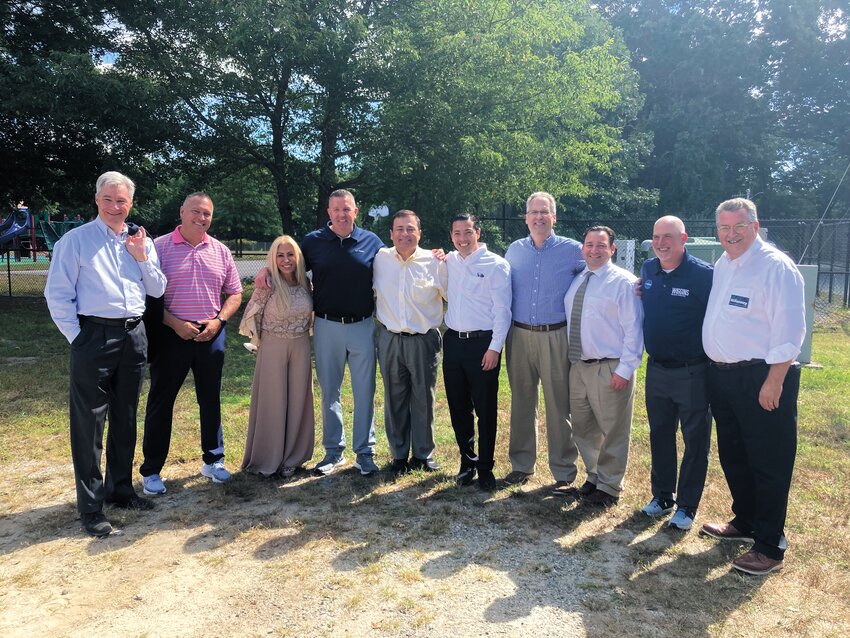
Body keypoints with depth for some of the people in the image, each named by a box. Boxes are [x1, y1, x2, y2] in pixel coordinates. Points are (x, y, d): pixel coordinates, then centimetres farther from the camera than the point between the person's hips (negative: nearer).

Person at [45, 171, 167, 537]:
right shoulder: (75, 240, -3)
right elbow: (57, 294, -5)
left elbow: (157, 290, 8)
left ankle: (120, 488, 30)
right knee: (89, 423, -1)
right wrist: (77, 337, -9)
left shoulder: (141, 242, 11)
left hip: (134, 336, 5)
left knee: (125, 419, 15)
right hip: (94, 336, -5)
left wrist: (142, 257, -5)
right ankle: (90, 506, 10)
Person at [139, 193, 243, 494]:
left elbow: (234, 293, 10)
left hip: (211, 335, 3)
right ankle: (151, 470, 17)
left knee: (210, 400, 13)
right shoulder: (160, 247, -3)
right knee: (161, 401, 4)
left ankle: (213, 460, 27)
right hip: (172, 334, -3)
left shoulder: (220, 251, 8)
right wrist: (176, 324, -15)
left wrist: (218, 320, -5)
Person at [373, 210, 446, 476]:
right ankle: (399, 455, 25)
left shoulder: (434, 262, -4)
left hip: (424, 341, -2)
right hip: (390, 340, 2)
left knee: (424, 400, 8)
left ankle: (424, 454, 24)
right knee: (394, 400, 10)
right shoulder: (379, 259, 2)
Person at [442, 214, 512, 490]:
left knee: (485, 410, 2)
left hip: (483, 344, -5)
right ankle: (467, 460, 28)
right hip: (453, 341, 5)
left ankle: (485, 468, 16)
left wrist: (495, 347, -13)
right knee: (458, 407, 12)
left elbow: (502, 310, -9)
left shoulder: (496, 265, -6)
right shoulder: (448, 262, 9)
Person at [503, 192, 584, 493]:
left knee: (559, 406, 1)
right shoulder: (514, 250, 9)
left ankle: (564, 472, 13)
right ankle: (521, 464, 24)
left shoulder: (572, 250, -1)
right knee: (521, 403, 11)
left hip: (556, 337, -3)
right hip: (519, 335, 3)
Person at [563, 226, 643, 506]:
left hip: (610, 370, -7)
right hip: (578, 366, 7)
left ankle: (608, 488, 21)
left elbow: (633, 329, -11)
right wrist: (567, 358, 10)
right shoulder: (576, 282, 12)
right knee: (583, 429, 17)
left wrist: (625, 369, -16)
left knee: (613, 432, 5)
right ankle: (593, 479, 35)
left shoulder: (624, 282, -8)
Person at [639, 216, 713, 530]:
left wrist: (713, 361, -11)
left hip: (692, 372, -5)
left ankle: (687, 506, 21)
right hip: (656, 370, 6)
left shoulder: (703, 274, -15)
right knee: (659, 436, 16)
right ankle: (662, 495, 32)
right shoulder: (648, 269, 4)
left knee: (695, 442, 7)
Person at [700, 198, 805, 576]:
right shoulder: (722, 265, 12)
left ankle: (770, 547, 15)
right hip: (722, 375, 8)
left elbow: (789, 331, -17)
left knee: (768, 465, 2)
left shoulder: (776, 267, -13)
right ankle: (745, 523, 37)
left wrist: (774, 383, -20)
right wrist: (715, 368, 16)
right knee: (733, 457, 19)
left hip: (761, 378, -8)